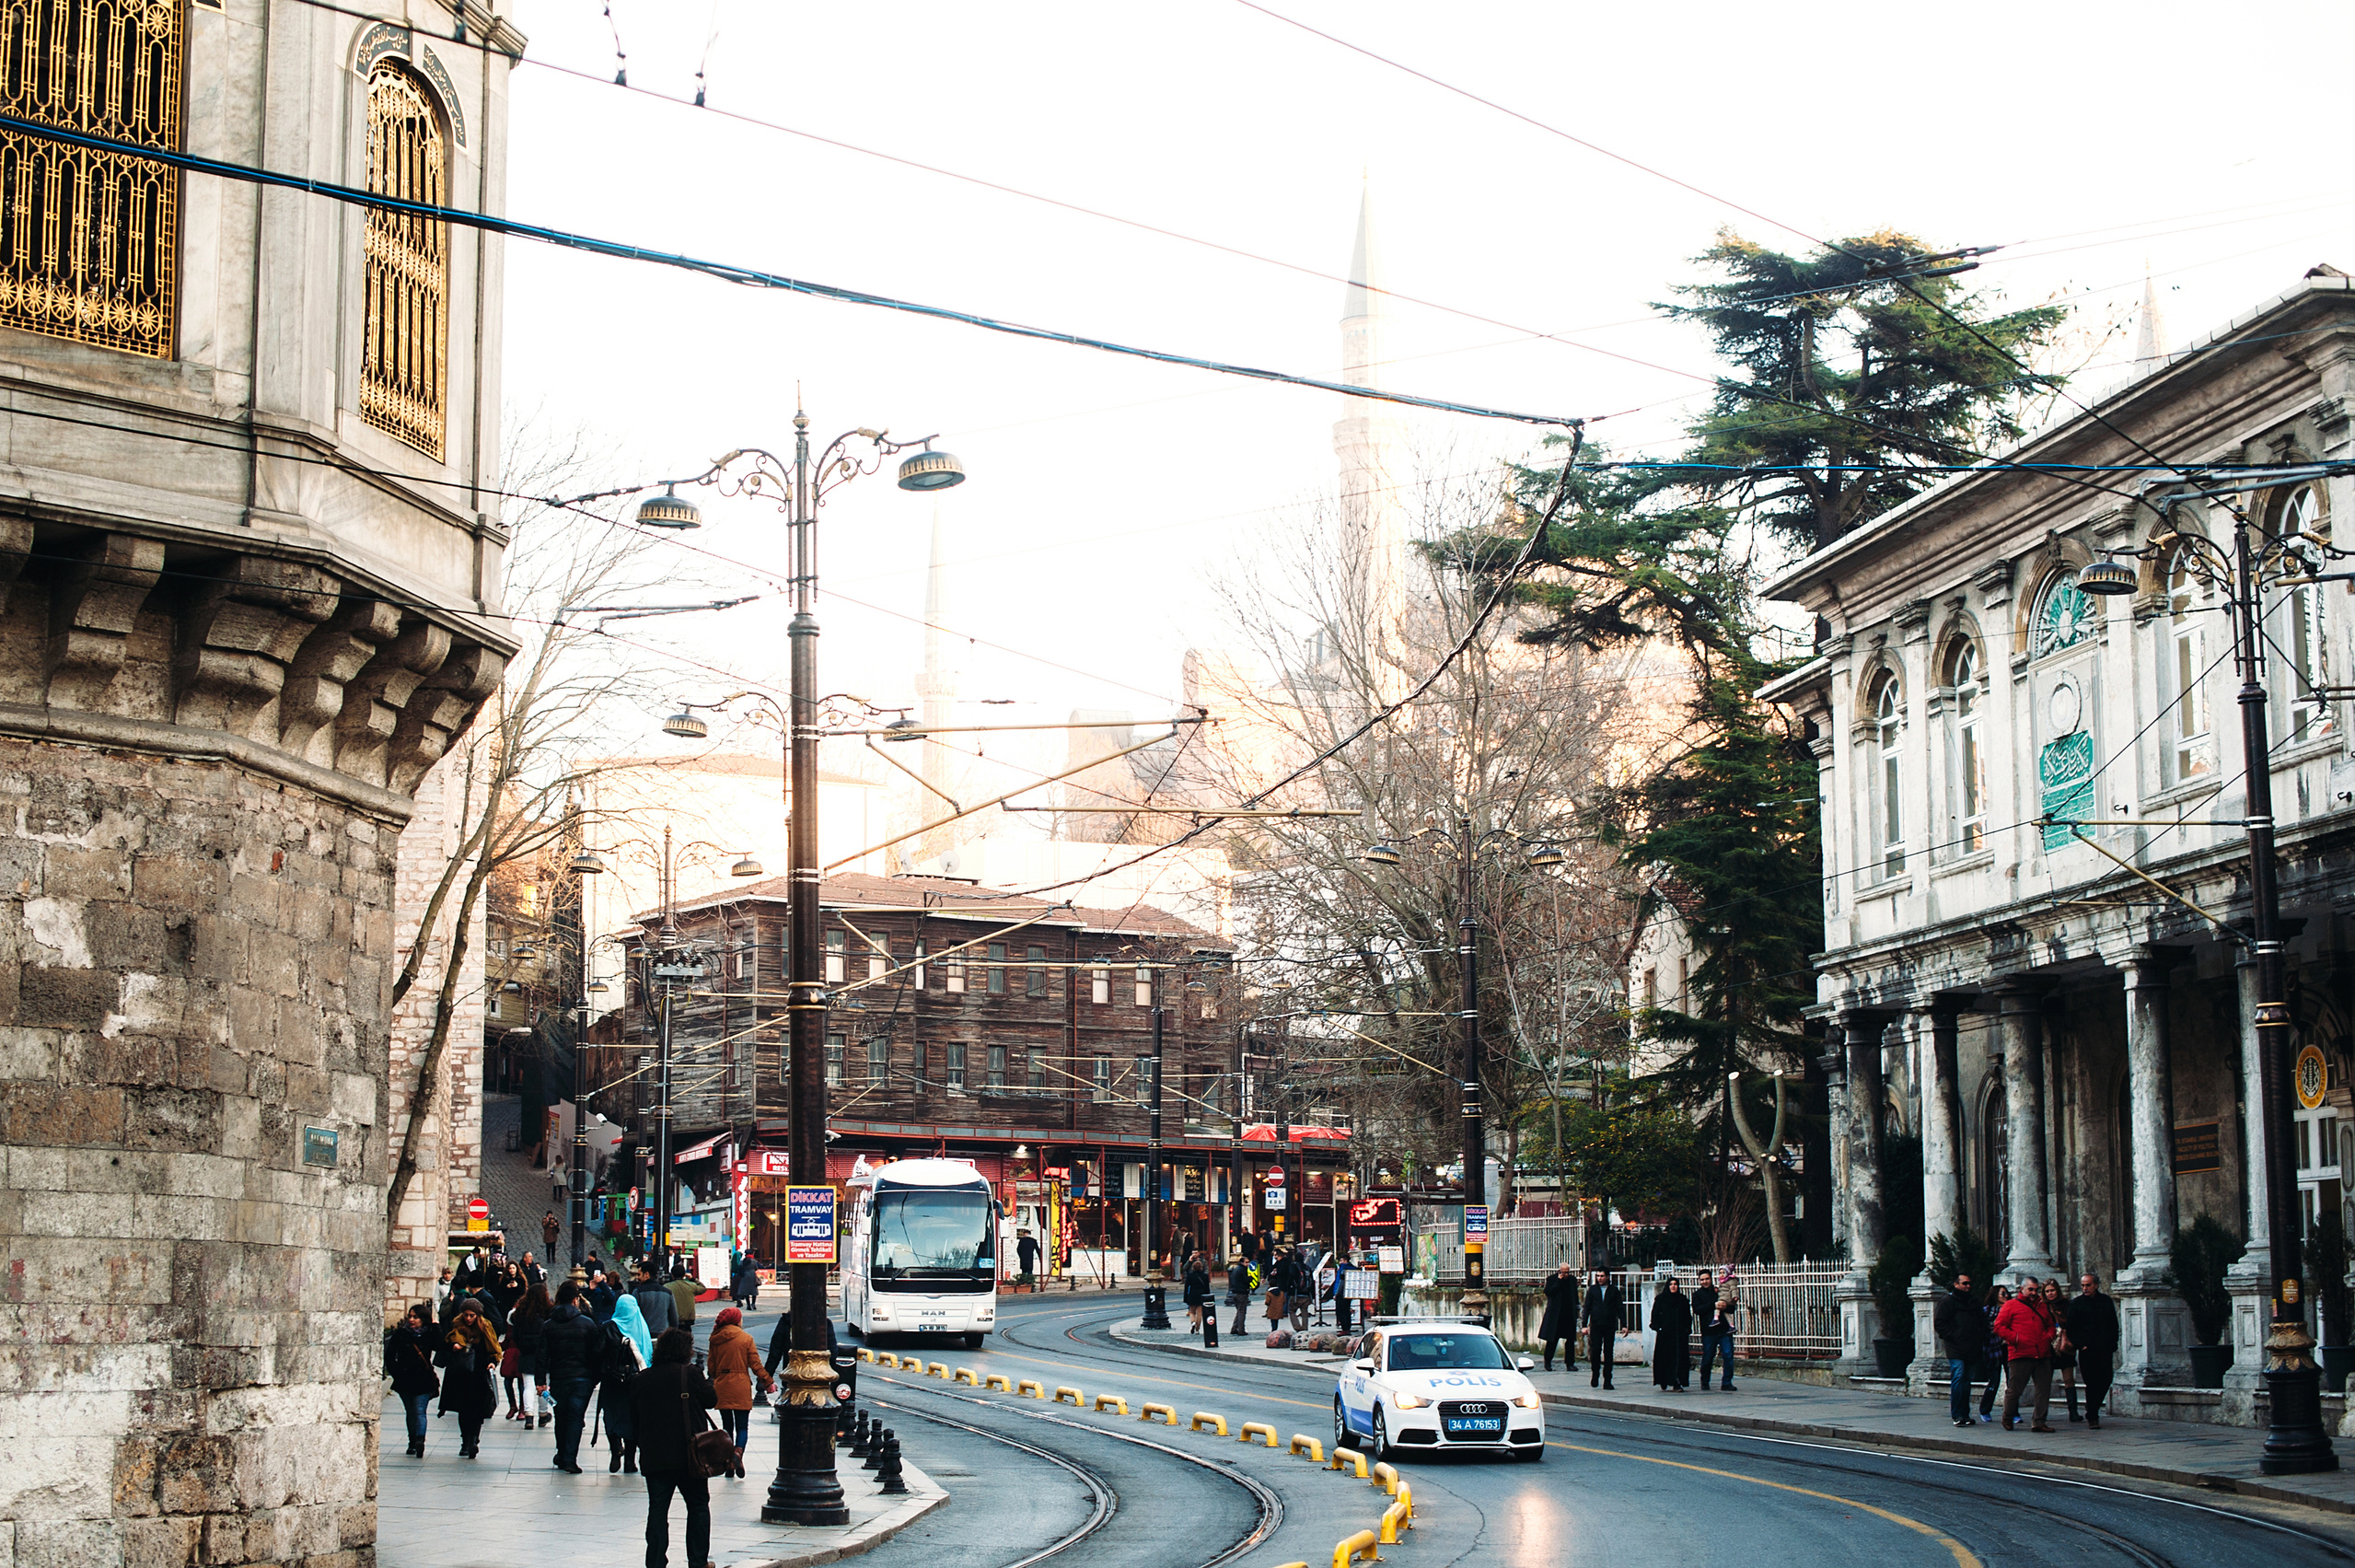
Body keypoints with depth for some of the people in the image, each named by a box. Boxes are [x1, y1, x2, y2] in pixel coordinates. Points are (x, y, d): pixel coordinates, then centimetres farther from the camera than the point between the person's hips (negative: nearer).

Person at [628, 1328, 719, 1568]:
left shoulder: (639, 1380, 6)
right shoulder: (690, 1374, -8)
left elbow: (634, 1421, 10)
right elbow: (711, 1400, 4)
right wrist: (708, 1381, 19)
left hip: (652, 1458, 3)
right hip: (687, 1455, -3)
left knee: (657, 1510, 5)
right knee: (698, 1506, 12)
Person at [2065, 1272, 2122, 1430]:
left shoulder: (2106, 1302, 11)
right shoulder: (2076, 1303, 3)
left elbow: (2114, 1325, 16)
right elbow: (2071, 1328, 2)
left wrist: (2113, 1345, 6)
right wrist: (2080, 1345, -9)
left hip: (2105, 1351, 3)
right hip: (2087, 1350, -3)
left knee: (2105, 1381, 2)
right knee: (2092, 1383, -6)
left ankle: (2092, 1411, 21)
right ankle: (2092, 1417, -1)